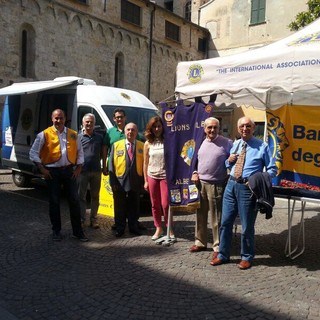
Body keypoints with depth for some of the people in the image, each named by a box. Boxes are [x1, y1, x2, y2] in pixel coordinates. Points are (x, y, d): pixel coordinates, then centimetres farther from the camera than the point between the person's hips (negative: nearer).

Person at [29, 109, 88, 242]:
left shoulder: (73, 134, 7)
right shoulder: (45, 134, -1)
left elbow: (80, 152, 13)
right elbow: (33, 153, -1)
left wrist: (78, 168, 3)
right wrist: (42, 169, -7)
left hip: (69, 170, 2)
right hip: (52, 171, -2)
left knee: (74, 200, 3)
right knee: (54, 202, 6)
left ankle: (77, 231, 13)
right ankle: (56, 231, 20)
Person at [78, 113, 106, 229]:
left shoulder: (99, 137, 8)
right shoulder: (78, 137, 1)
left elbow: (102, 153, 12)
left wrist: (104, 167, 7)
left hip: (96, 171, 2)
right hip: (82, 171, -2)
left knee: (95, 196, 9)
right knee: (81, 196, 4)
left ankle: (93, 219, 18)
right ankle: (81, 219, 13)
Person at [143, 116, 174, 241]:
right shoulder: (148, 143, 5)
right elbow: (145, 163, 8)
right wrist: (145, 181, 6)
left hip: (165, 176, -2)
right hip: (152, 176, 3)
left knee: (165, 204, -4)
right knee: (155, 205, 7)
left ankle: (170, 229, 14)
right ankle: (158, 228, 21)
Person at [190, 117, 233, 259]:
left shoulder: (227, 143, -7)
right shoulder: (201, 143, 10)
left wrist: (230, 169, -12)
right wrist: (195, 173, 7)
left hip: (216, 185, -6)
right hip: (200, 183, 6)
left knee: (216, 218, 0)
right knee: (200, 215, 15)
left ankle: (218, 247, 13)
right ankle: (200, 242, 29)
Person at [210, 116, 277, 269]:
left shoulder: (262, 146, -1)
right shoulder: (234, 144, 14)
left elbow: (272, 169, 0)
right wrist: (229, 161, 1)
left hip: (247, 188, -5)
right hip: (231, 185, 5)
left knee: (247, 226, 5)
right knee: (226, 222, 10)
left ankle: (247, 257, 25)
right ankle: (223, 255, 25)